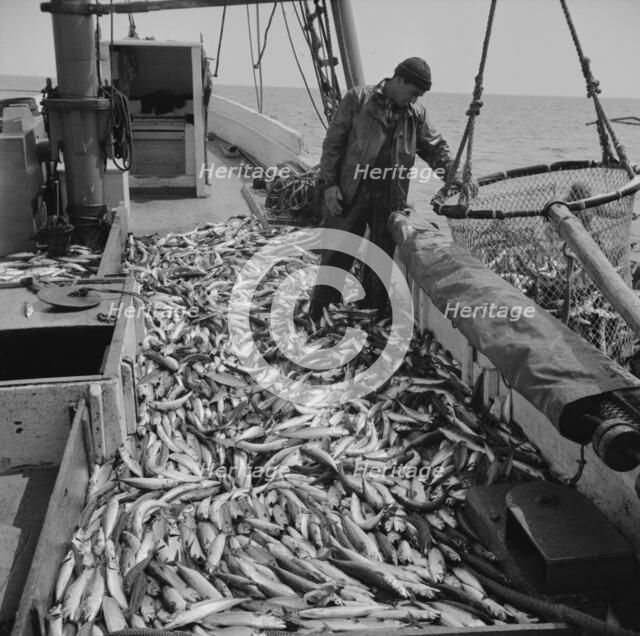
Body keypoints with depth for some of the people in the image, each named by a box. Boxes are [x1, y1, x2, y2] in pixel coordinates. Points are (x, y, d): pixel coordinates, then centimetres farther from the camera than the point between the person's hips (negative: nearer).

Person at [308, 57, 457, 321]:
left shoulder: (416, 113, 11)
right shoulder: (358, 98, 0)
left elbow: (436, 148, 15)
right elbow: (333, 141, -2)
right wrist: (329, 183, -9)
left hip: (390, 199, 4)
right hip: (350, 194, -4)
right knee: (337, 255, 0)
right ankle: (317, 315, 12)